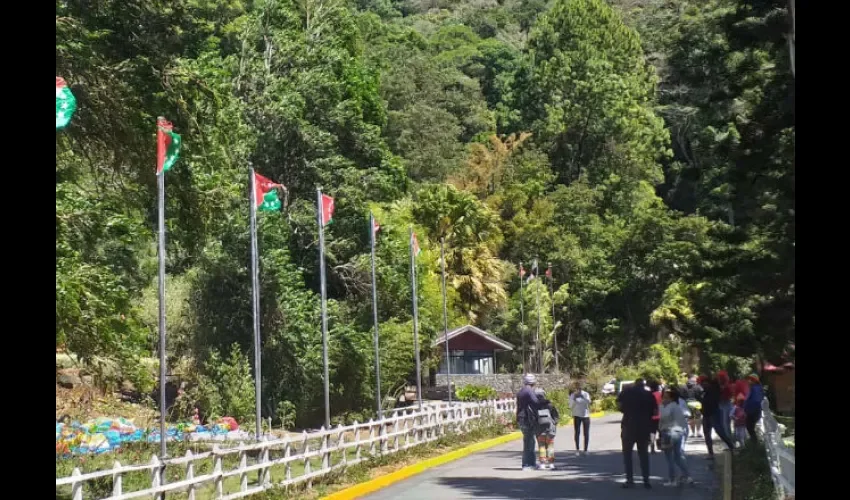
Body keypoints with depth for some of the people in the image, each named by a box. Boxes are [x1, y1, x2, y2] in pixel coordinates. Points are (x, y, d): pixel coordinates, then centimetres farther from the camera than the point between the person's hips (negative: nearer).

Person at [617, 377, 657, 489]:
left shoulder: (627, 392, 1)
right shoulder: (649, 394, 5)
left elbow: (619, 404, -7)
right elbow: (655, 411, 1)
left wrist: (627, 411, 9)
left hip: (629, 425, -2)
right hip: (644, 426, 2)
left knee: (627, 452, 6)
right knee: (643, 453, 12)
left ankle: (630, 480, -2)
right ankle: (646, 480, 7)